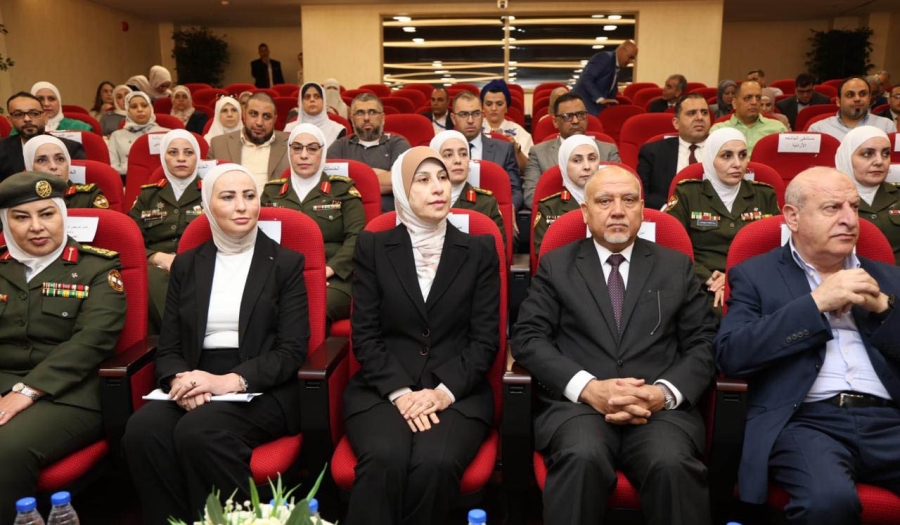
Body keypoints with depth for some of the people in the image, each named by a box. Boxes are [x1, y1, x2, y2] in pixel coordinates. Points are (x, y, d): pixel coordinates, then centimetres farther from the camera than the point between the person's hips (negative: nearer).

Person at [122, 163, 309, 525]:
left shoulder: (286, 263, 4)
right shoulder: (186, 265, 14)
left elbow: (292, 350, -4)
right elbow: (168, 347, 10)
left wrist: (231, 381, -19)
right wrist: (180, 380, -14)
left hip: (262, 391, -3)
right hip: (195, 387, 3)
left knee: (198, 431, -32)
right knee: (142, 430, -27)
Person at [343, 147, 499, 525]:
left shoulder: (479, 251, 7)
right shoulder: (373, 248, 7)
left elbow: (485, 339, 2)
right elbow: (365, 335, 1)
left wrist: (445, 391, -13)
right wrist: (400, 392, -13)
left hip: (458, 393, 1)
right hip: (382, 390, 0)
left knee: (435, 464, -29)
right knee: (384, 461, -32)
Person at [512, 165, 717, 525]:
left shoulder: (676, 266, 16)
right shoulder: (556, 265, 11)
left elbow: (704, 344, 10)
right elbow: (528, 338, 1)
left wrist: (666, 392, -10)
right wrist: (587, 387, -14)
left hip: (660, 406, 2)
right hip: (577, 403, -1)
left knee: (673, 464, -30)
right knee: (583, 459, -33)